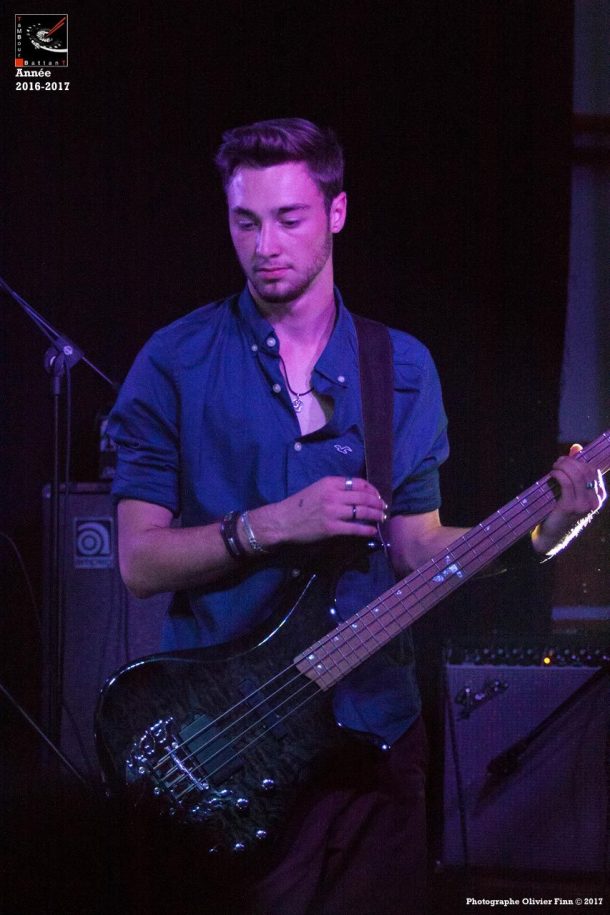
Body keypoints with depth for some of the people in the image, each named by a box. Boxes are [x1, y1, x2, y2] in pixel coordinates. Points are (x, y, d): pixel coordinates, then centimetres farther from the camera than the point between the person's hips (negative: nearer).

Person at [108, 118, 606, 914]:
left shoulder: (403, 368, 7)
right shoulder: (176, 364, -3)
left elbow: (414, 550, 8)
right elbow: (138, 562, -7)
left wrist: (541, 528, -8)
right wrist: (275, 524, -20)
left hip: (376, 728, 3)